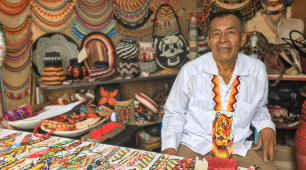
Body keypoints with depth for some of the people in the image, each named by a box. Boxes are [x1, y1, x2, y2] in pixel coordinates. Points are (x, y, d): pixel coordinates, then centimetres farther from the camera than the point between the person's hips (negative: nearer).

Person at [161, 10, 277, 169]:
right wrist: (169, 147, -14)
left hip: (239, 149, 4)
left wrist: (266, 126, -4)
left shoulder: (258, 69, -3)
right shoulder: (189, 71, -12)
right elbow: (175, 113, 0)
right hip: (194, 147, -3)